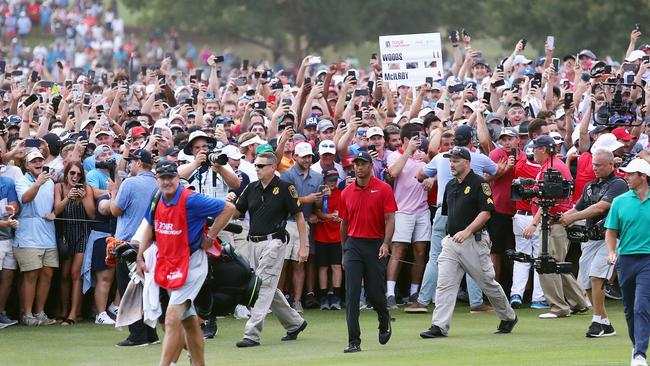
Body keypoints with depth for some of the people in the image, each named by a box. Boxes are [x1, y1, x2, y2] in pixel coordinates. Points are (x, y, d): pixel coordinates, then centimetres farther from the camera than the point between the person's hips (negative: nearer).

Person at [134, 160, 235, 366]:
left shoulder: (191, 200, -19)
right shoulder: (155, 202, 2)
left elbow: (228, 208, -14)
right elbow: (150, 227, 21)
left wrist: (210, 237, -12)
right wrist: (140, 256, 14)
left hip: (191, 264, -8)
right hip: (168, 267, 8)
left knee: (172, 320, -16)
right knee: (189, 322, 17)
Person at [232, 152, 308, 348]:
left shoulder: (284, 188, -6)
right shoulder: (251, 188, 10)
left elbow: (299, 216, -3)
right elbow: (236, 212, 11)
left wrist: (303, 246, -7)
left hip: (274, 242, -7)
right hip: (255, 243, 7)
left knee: (263, 287, -12)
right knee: (269, 289, 14)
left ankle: (252, 334, -16)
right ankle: (295, 323, 31)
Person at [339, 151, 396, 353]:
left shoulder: (383, 189, -3)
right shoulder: (346, 192, 8)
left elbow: (390, 219, -8)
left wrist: (385, 243, -21)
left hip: (375, 246, -2)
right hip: (354, 244, 2)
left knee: (375, 293, 3)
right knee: (352, 295, -8)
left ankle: (384, 321, 37)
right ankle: (354, 342, -8)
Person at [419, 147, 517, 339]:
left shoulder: (479, 183, -8)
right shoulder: (450, 185, 15)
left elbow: (486, 212, -15)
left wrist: (467, 231, -22)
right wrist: (449, 235, 17)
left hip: (474, 242, -6)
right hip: (451, 242, 6)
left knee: (487, 283, 4)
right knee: (444, 284, -6)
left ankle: (508, 318, 24)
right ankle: (439, 326, -10)